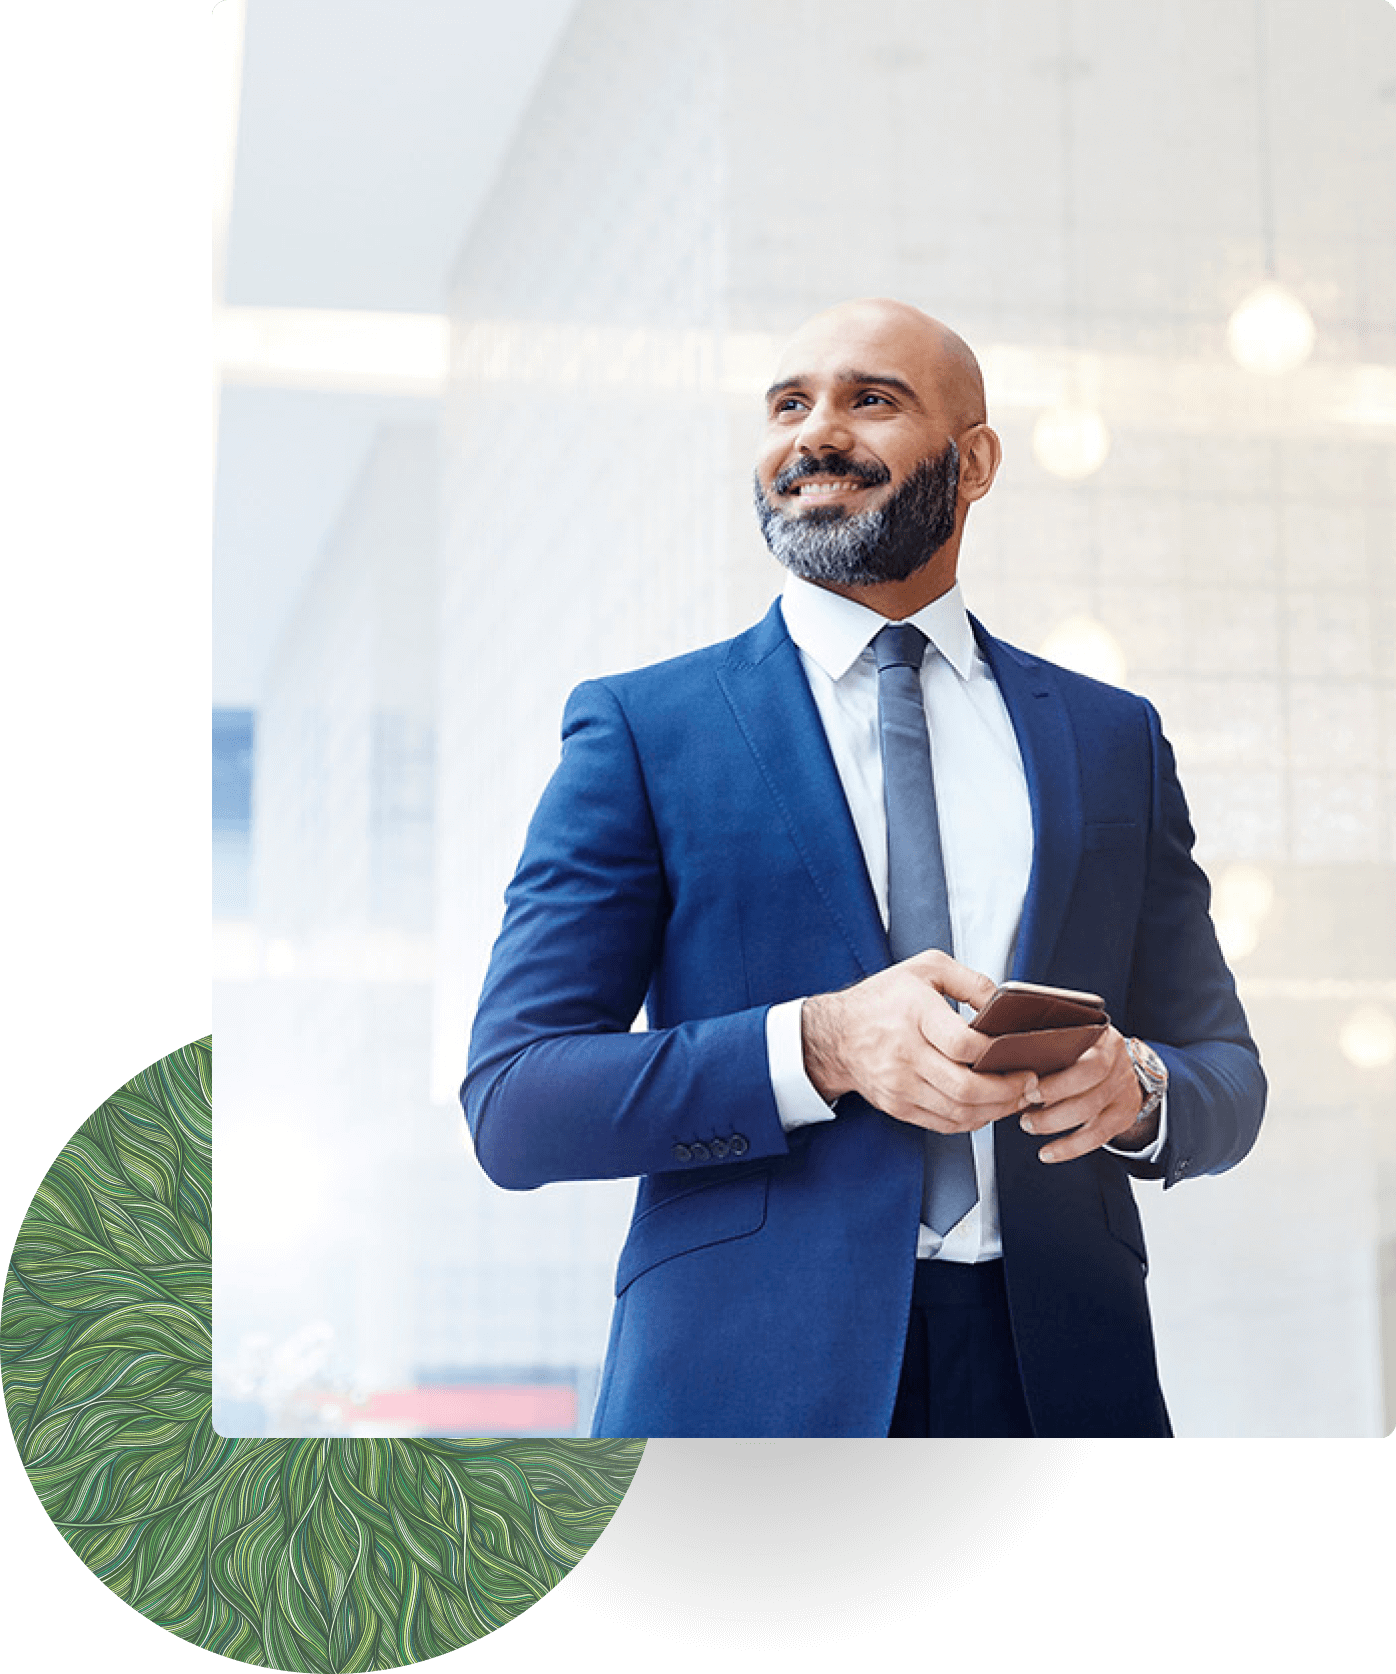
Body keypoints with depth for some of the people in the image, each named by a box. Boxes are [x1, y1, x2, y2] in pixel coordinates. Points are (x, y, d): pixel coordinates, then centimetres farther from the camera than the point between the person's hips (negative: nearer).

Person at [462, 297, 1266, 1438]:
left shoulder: (1114, 739, 11)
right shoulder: (642, 731, 1)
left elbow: (1227, 1073, 13)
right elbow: (510, 1106, -6)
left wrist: (1136, 1088, -11)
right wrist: (816, 1047, -20)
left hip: (1054, 1373, 3)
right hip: (748, 1383, -3)